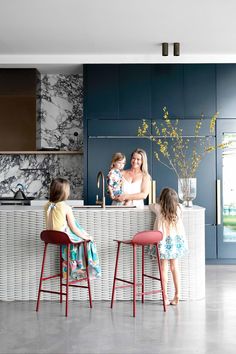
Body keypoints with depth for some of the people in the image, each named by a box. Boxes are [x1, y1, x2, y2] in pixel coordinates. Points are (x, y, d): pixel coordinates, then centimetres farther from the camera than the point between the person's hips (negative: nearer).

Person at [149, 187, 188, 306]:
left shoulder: (158, 208, -9)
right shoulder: (178, 209, -4)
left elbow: (150, 206, 13)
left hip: (163, 242, -3)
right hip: (176, 241, 3)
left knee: (164, 268, 4)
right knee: (174, 267, 11)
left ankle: (165, 297, 5)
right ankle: (177, 296, 14)